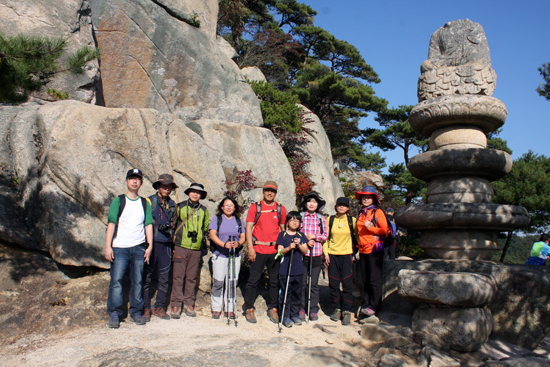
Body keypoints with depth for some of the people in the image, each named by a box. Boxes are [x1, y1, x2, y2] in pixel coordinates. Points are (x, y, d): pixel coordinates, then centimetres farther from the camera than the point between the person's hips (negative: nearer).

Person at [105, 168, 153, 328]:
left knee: (137, 281, 5)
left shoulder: (145, 203, 13)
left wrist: (149, 246, 0)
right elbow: (111, 224, 0)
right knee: (116, 280, -6)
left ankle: (136, 312, 15)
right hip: (119, 248, -2)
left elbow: (148, 225, 10)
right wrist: (108, 247, -7)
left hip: (139, 248, 3)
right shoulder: (118, 201, 5)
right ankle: (114, 314, 4)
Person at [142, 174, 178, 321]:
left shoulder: (172, 205, 15)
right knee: (146, 277, -1)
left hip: (166, 244, 4)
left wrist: (173, 244, 12)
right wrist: (158, 227, -17)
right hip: (151, 243, -4)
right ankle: (146, 308, 10)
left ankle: (159, 307, 18)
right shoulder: (149, 201, 1)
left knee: (164, 277, 7)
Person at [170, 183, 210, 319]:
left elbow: (206, 227, 21)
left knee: (192, 277, 7)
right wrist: (175, 240, 6)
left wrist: (200, 236, 11)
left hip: (196, 248, 2)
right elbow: (172, 224, 11)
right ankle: (176, 304, 3)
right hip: (181, 247, -2)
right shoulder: (180, 207, 5)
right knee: (178, 276, -4)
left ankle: (189, 304, 16)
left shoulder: (204, 210, 11)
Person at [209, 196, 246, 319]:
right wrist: (224, 244, -21)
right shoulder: (216, 219, 7)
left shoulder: (239, 221, 14)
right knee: (218, 282, -4)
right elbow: (212, 235, -5)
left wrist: (238, 243, -15)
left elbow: (243, 237, 9)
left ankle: (230, 309, 13)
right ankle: (216, 309, 9)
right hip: (220, 255, -2)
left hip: (235, 256, 2)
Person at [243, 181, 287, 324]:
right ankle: (249, 308, 17)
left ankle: (272, 308, 23)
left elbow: (283, 229, 12)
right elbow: (249, 228, -2)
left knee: (275, 281, 9)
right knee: (253, 280, 3)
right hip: (258, 250, -2)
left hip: (275, 250, 2)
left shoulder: (281, 209, 6)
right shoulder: (255, 207, 1)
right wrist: (250, 248, -9)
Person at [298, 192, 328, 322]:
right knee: (302, 282, 3)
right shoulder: (300, 216, 3)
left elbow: (325, 235, 6)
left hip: (316, 254, 1)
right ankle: (301, 309, 16)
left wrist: (314, 236, -10)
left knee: (314, 283, 7)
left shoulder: (321, 218, 9)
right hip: (302, 253, -1)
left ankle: (313, 310, 17)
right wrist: (305, 240, -12)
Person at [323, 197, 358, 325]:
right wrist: (326, 253, 2)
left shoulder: (352, 220, 3)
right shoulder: (330, 220, 6)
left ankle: (347, 311, 6)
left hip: (346, 255, -2)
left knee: (347, 283, -4)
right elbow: (325, 237, 9)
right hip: (332, 255, 2)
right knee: (333, 283, 4)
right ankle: (337, 308, 18)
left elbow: (358, 235, 13)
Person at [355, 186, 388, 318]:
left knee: (374, 279, -3)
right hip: (363, 250, 6)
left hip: (375, 249, -6)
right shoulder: (361, 213, 17)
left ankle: (374, 306, 4)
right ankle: (366, 305, 17)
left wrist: (370, 227, -17)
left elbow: (385, 230, -7)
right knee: (365, 280, 10)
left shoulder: (377, 212, -2)